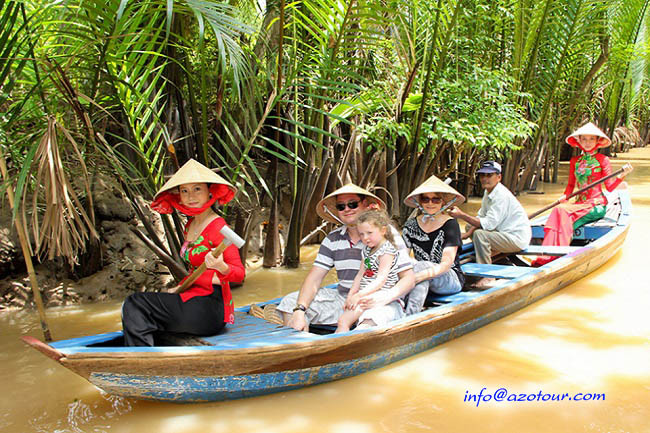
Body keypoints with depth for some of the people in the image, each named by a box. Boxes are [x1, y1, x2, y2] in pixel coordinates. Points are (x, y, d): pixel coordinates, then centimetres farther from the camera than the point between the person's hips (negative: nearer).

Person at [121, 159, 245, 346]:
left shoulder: (218, 227, -15)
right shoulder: (190, 225, 11)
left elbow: (239, 274, -18)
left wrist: (221, 267, -38)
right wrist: (182, 286, 3)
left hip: (210, 308, -8)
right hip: (195, 298, 8)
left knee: (135, 304, -9)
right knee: (133, 308, 3)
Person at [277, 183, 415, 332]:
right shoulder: (333, 239, 8)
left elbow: (409, 278, -7)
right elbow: (314, 278, 1)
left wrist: (387, 297, -28)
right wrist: (299, 311, -16)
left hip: (378, 302, -5)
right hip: (343, 298, 5)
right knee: (290, 302, -8)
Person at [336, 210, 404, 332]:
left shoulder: (387, 251, -11)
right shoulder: (366, 250, 16)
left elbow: (381, 280, -18)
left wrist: (359, 295, -23)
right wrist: (351, 295, 4)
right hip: (365, 298, 8)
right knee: (343, 321, -10)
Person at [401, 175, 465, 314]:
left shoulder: (450, 224, -7)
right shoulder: (411, 225, 5)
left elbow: (447, 263, -18)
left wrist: (421, 275, -36)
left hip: (451, 280, -3)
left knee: (421, 266, -33)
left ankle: (409, 317, -46)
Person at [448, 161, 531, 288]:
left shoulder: (502, 195, -23)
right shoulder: (488, 192, 7)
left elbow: (489, 223, -29)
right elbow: (481, 217, 8)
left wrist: (461, 215, -31)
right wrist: (468, 233, -8)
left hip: (518, 238, -10)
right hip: (506, 233, 10)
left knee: (479, 234, -28)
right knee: (473, 229, 17)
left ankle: (488, 277, -20)